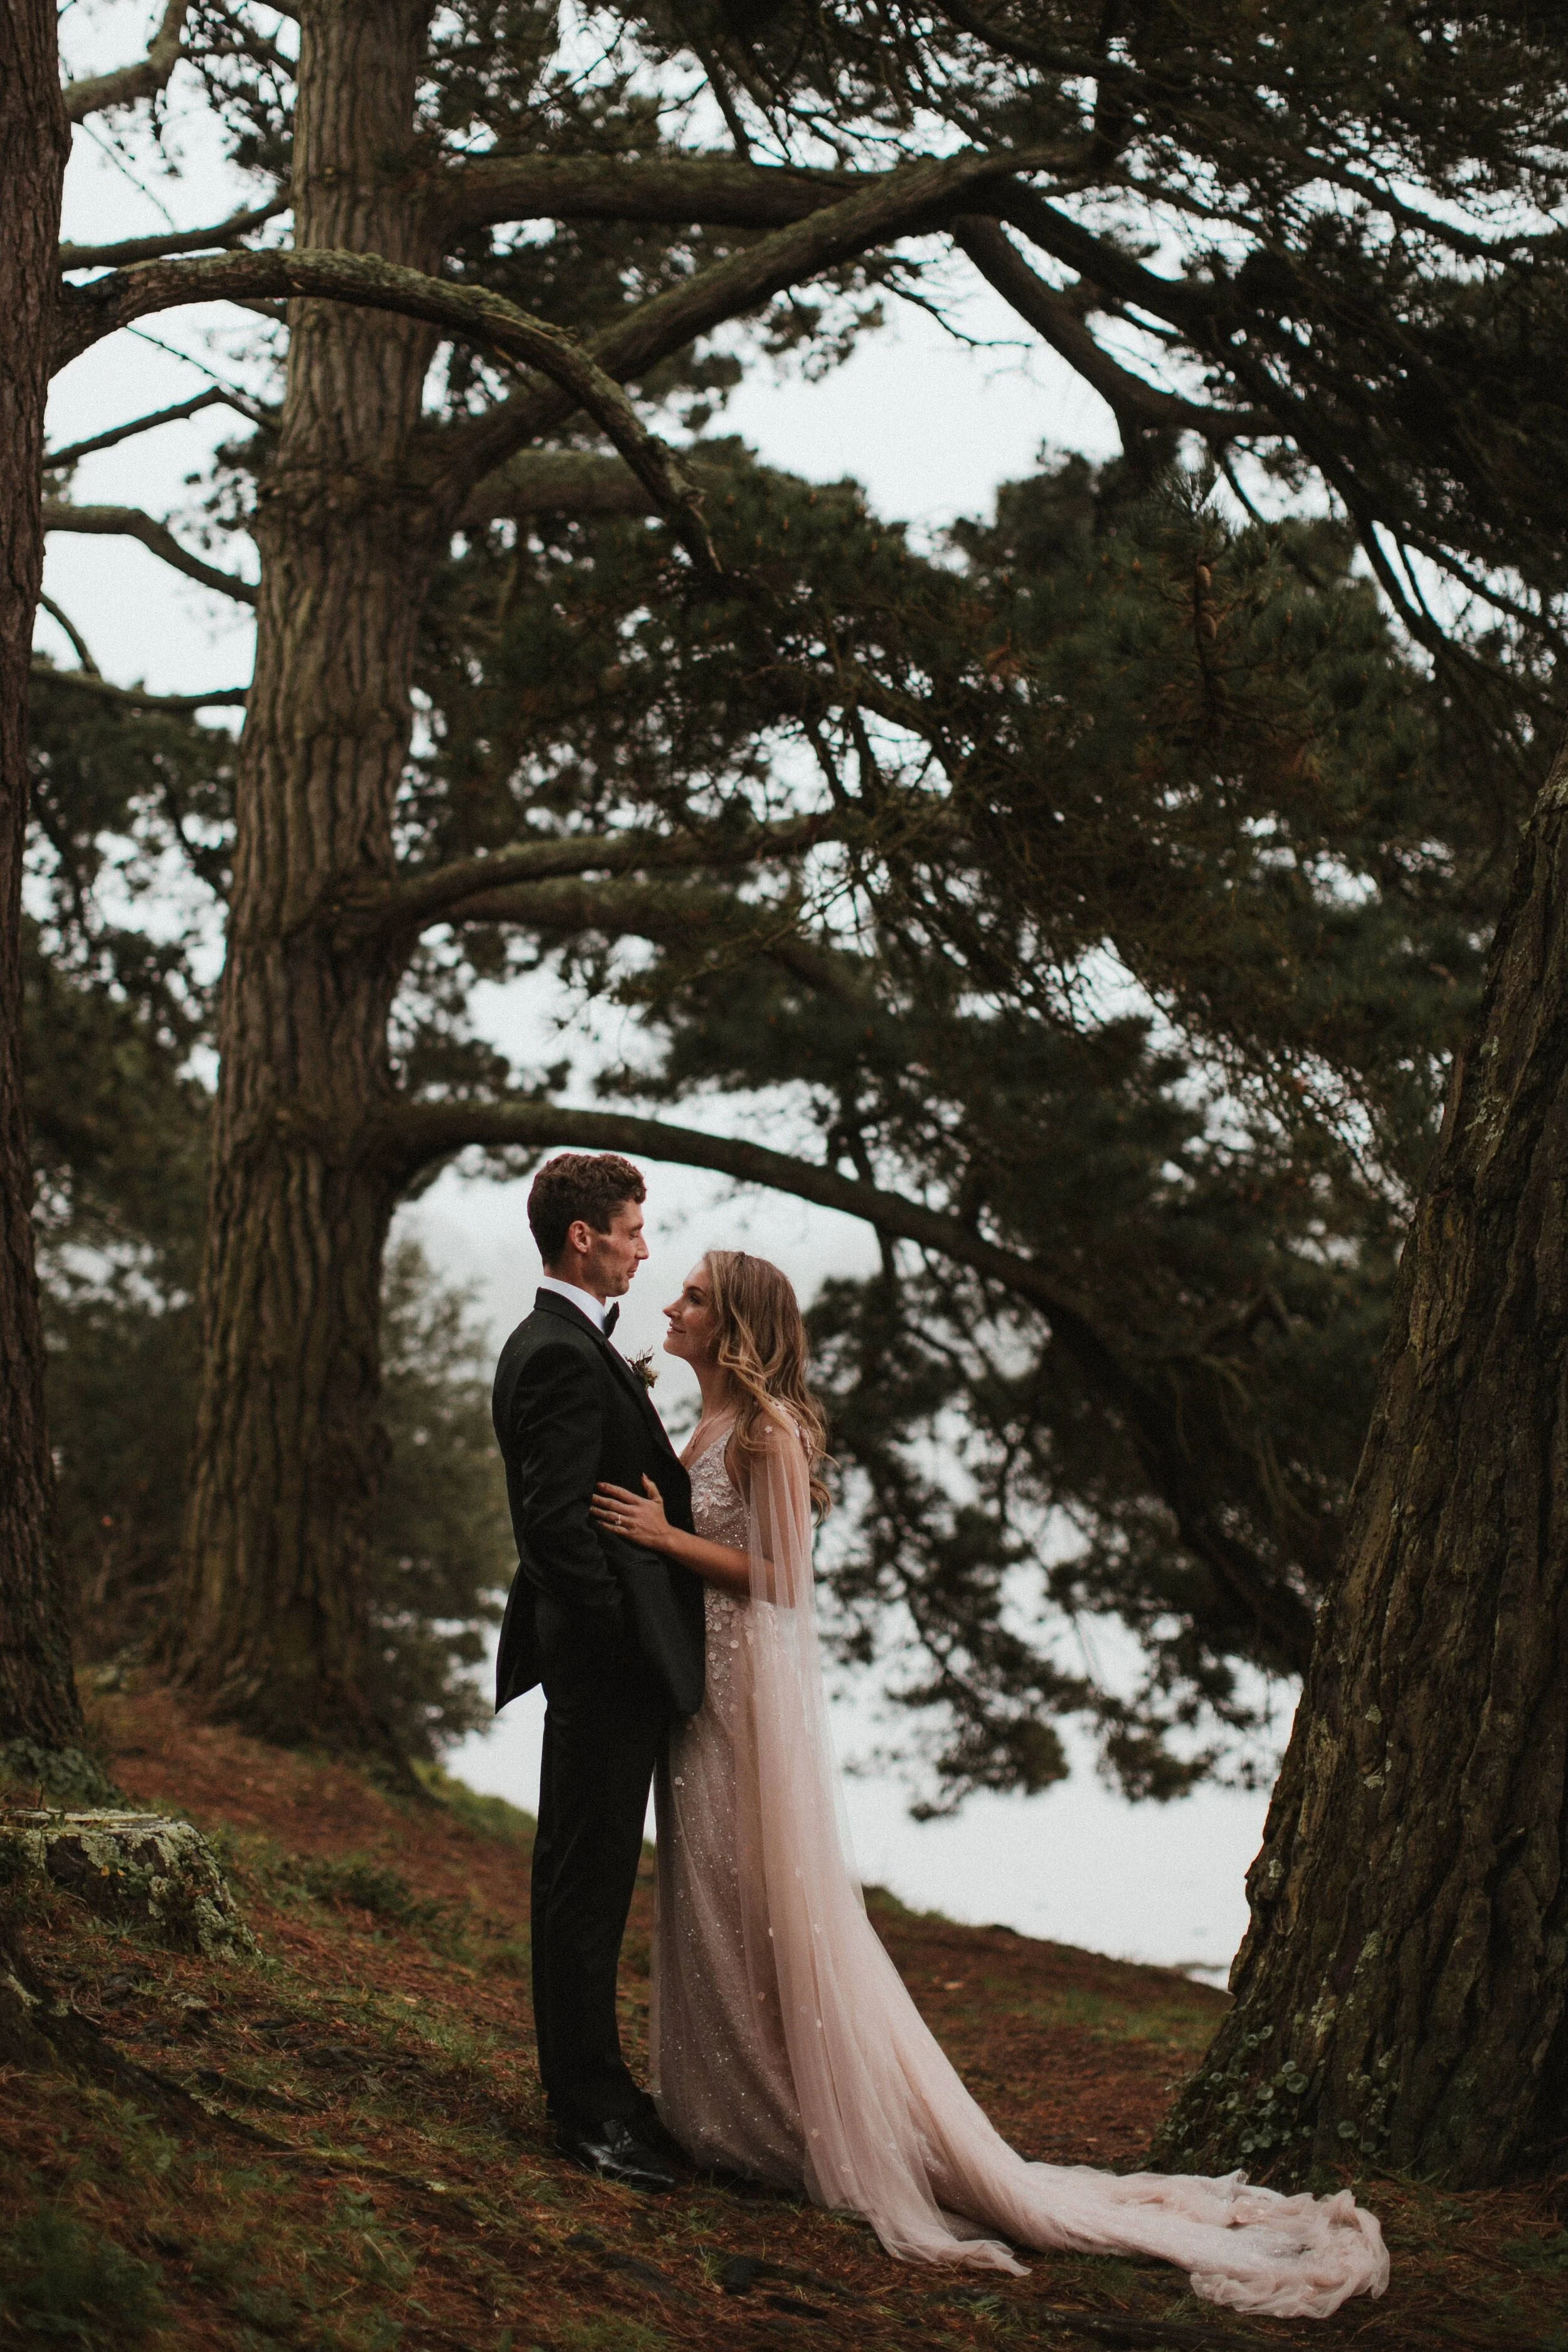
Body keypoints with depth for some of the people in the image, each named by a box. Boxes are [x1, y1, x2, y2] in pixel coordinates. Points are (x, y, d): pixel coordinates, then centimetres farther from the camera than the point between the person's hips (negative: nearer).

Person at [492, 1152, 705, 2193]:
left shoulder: (563, 1345, 16)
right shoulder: (565, 1357, -18)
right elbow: (559, 1523, -24)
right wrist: (625, 1630, -18)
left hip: (607, 1658, 11)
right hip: (607, 1657, -11)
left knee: (588, 1879, 16)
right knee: (589, 1882, -3)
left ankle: (593, 2087, 25)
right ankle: (591, 2108, 3)